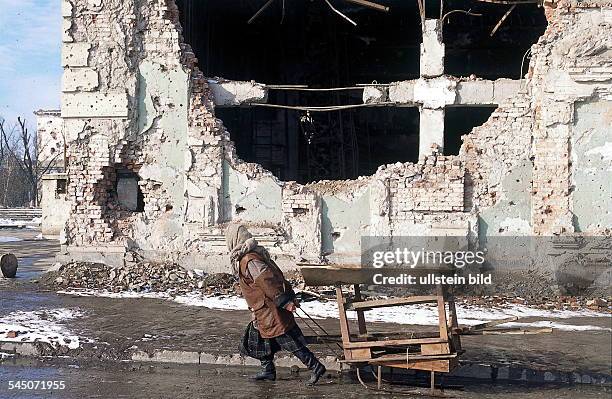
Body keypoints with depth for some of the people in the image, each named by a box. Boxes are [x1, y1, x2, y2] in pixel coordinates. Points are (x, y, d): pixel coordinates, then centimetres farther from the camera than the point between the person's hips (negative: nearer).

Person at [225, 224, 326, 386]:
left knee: (288, 340, -5)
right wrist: (290, 297, 15)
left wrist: (284, 301, -27)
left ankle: (316, 367, -3)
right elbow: (277, 276, 14)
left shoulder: (247, 261, -19)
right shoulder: (257, 254, 12)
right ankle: (268, 371, 27)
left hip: (269, 310, -10)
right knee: (258, 337, 19)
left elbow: (267, 281, -26)